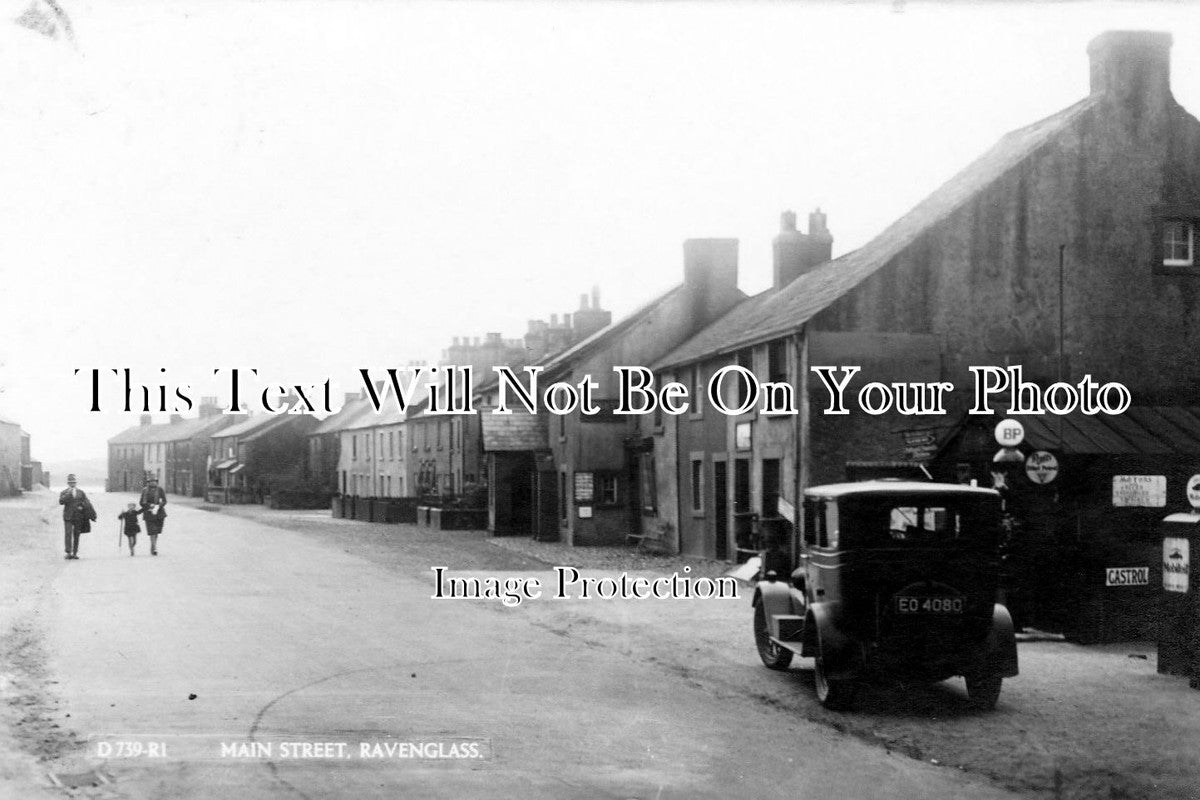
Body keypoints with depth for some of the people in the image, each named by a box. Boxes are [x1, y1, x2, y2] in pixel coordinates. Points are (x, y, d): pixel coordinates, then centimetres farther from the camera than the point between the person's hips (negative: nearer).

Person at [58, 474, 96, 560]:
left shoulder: (81, 492, 11)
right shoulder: (64, 493, 4)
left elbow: (87, 503, 10)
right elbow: (61, 502, -14)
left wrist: (82, 506, -10)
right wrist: (68, 493, -21)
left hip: (78, 517, 2)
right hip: (68, 517, -2)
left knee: (76, 536, 3)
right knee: (68, 534, -14)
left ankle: (75, 553, 8)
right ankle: (68, 553, -16)